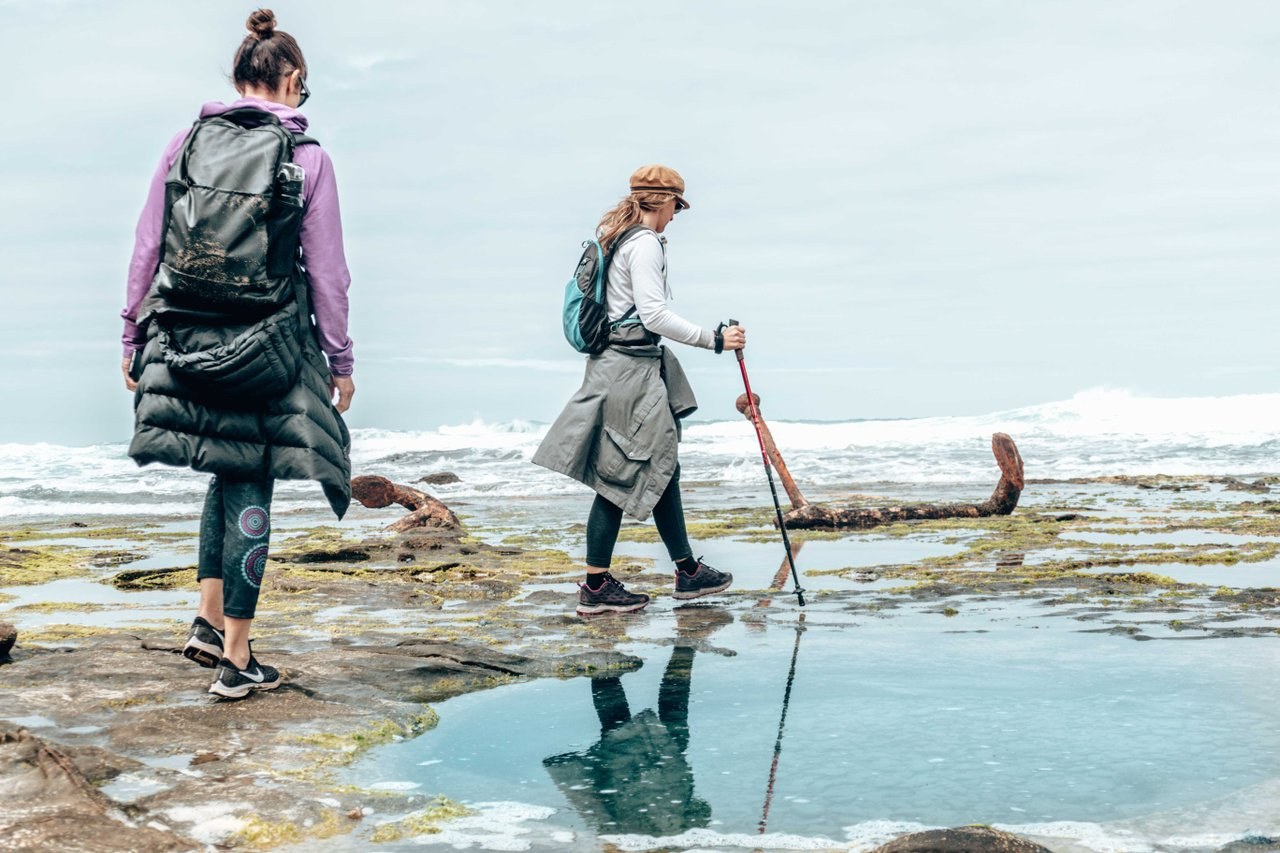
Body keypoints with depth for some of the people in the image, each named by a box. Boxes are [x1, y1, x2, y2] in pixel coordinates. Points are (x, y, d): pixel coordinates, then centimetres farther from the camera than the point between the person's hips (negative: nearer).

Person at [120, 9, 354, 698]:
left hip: (184, 341, 3)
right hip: (266, 349, -3)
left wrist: (133, 336, 12)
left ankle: (209, 619, 17)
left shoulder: (186, 143, 3)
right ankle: (236, 659, 10)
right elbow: (327, 272, -4)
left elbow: (146, 249, 4)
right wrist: (340, 360, 5)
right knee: (248, 487, 4)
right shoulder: (306, 158, -5)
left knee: (229, 471, 23)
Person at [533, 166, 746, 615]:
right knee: (622, 478, -2)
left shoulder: (616, 237, 16)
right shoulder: (645, 243, -14)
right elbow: (654, 314, -22)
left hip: (615, 364, 10)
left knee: (664, 470, 13)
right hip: (629, 371, -10)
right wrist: (713, 339, -20)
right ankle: (595, 587, 7)